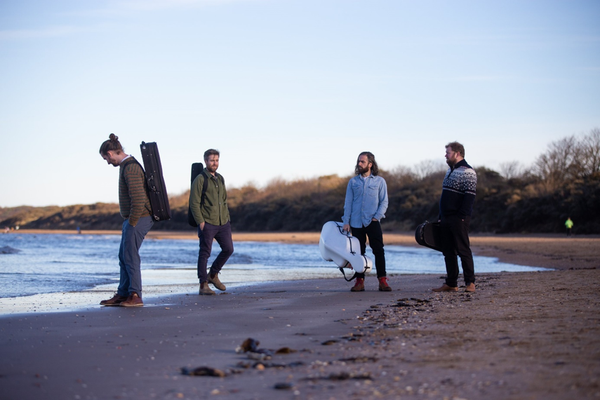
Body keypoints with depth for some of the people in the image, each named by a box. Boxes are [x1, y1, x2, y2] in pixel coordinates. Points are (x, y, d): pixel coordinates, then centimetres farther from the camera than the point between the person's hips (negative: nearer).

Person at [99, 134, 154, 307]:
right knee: (124, 257, 12)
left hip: (138, 219, -10)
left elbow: (138, 199, -25)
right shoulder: (127, 166, 16)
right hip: (132, 220, 10)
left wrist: (131, 222, -17)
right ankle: (123, 295, 16)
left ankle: (135, 296, -4)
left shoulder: (130, 168, -18)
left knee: (130, 256, -8)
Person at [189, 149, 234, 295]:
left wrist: (227, 217, 15)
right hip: (207, 224, -7)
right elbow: (194, 203, -10)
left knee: (228, 249, 7)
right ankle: (203, 285, 0)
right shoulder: (200, 179, -6)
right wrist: (200, 222, -15)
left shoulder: (220, 179, 15)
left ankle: (213, 275, 25)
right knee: (205, 253, -4)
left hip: (223, 223, 7)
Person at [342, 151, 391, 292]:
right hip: (356, 223, 2)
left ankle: (382, 280, -4)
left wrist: (377, 216, -9)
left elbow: (384, 202, 4)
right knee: (358, 252, 3)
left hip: (373, 222, -2)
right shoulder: (353, 182, 10)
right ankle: (360, 281, 7)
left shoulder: (379, 181, 5)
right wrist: (346, 222, 0)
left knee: (378, 251, -6)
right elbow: (348, 203, 9)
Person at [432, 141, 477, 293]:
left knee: (463, 250, -6)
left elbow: (469, 196, -17)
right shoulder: (450, 171, 19)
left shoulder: (467, 172, -10)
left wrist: (462, 216, -23)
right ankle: (451, 284, 12)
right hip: (446, 218, 9)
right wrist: (441, 216, 19)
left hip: (458, 219, -9)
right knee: (448, 251, 8)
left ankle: (470, 283, -2)